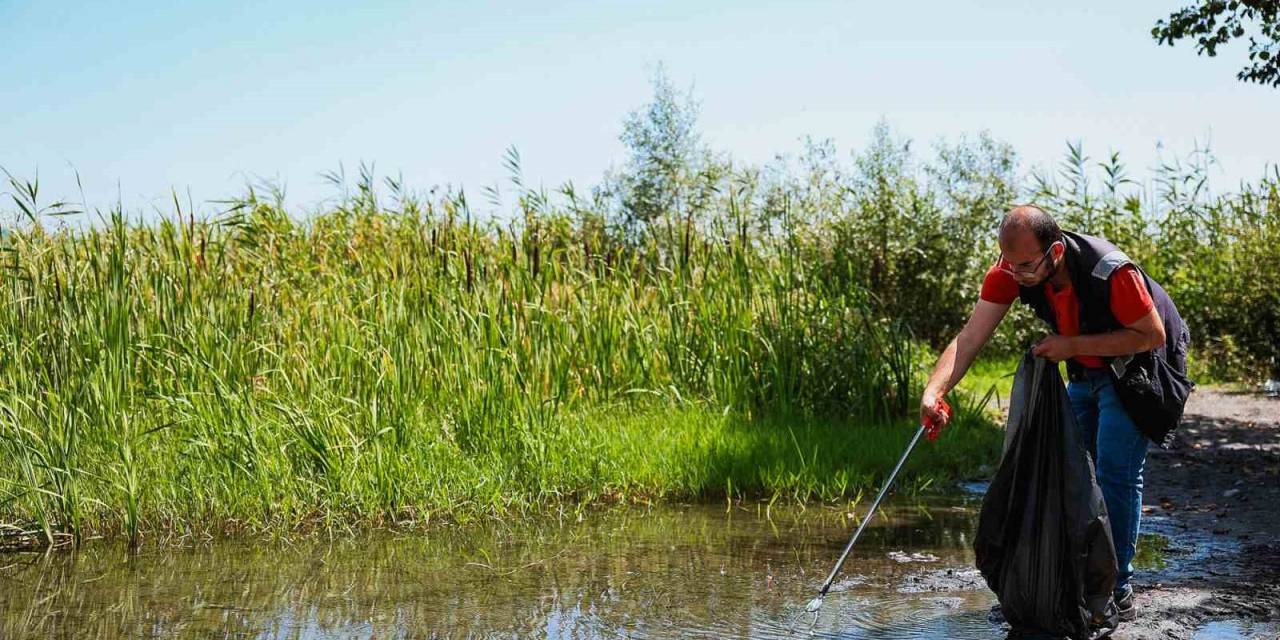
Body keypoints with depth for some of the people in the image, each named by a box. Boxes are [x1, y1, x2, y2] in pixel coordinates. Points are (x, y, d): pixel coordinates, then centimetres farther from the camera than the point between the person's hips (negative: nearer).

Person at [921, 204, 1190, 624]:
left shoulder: (1111, 272, -36)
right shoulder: (1011, 270, -21)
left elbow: (1153, 335, -25)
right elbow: (971, 337, -26)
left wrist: (1072, 345, -32)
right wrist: (934, 391, -42)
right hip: (1085, 372, 6)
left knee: (1115, 474, -13)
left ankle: (1117, 589, -2)